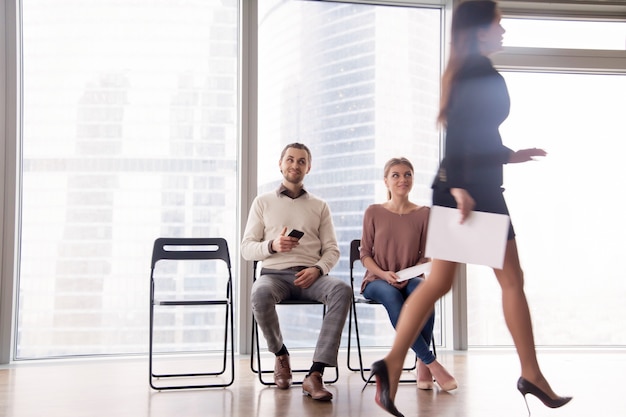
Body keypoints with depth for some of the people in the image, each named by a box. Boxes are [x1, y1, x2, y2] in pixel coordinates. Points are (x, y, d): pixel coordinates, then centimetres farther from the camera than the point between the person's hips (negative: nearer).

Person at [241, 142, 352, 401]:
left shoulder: (320, 206, 18)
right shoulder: (263, 202, 15)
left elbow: (332, 250, 11)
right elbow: (246, 249, 9)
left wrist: (317, 269, -11)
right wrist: (272, 245, -12)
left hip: (311, 276, 1)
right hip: (274, 274, -1)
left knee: (342, 290, -33)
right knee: (261, 293, -38)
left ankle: (315, 374, -36)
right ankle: (280, 355, -8)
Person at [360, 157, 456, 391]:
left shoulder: (423, 214, 5)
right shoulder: (374, 212, 3)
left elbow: (425, 256, 5)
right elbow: (365, 254, 3)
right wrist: (384, 274, -15)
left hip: (409, 280, 1)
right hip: (376, 280, -1)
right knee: (391, 295, -37)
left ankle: (422, 365, -26)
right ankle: (432, 364, -38)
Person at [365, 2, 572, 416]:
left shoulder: (464, 72, 19)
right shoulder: (482, 73, -10)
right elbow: (462, 130, -21)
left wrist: (511, 155, 29)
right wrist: (460, 187, -26)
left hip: (457, 184, 9)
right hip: (476, 186, -9)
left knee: (438, 281, 5)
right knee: (512, 279, 4)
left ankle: (393, 364, -7)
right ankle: (532, 376, 16)